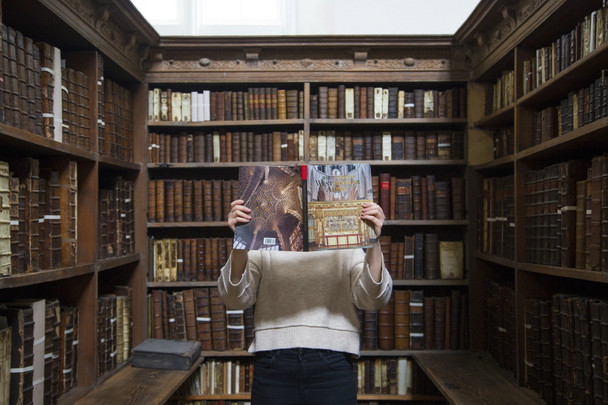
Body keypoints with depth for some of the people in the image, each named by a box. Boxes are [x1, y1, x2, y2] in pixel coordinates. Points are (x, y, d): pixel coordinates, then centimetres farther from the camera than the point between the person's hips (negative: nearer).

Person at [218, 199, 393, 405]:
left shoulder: (345, 243, 6)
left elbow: (371, 300, -7)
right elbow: (235, 299, -7)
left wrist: (373, 243, -21)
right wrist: (240, 244, -22)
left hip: (332, 365, 0)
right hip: (273, 363, 0)